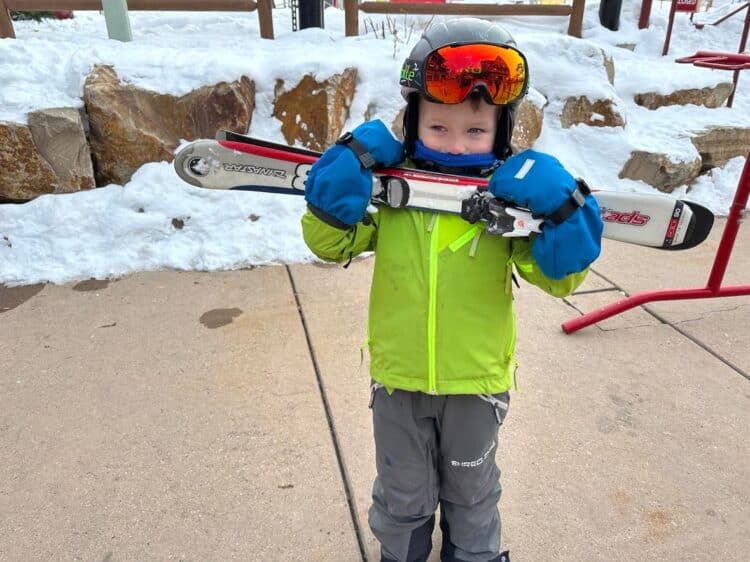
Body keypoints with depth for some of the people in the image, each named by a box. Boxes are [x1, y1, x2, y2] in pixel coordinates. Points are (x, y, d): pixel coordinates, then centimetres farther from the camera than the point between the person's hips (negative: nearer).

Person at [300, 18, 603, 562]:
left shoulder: (513, 196, -12)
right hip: (399, 378, 0)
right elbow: (328, 240, -15)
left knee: (471, 491, 27)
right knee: (403, 495, 24)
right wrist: (353, 160, -26)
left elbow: (561, 274, -14)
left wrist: (564, 207, -31)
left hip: (476, 380, 0)